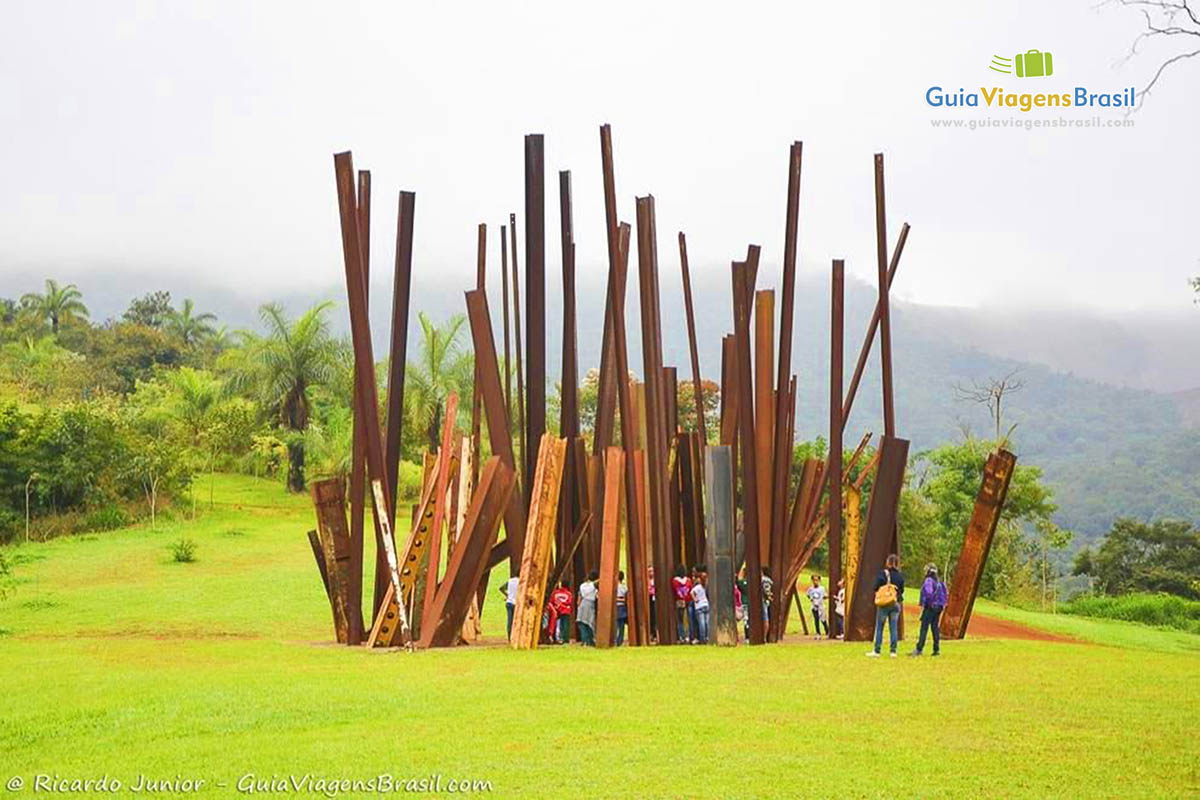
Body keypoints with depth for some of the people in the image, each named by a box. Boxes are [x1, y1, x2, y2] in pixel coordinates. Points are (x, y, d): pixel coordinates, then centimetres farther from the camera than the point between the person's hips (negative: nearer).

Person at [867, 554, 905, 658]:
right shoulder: (900, 575, 1)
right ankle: (893, 651, 7)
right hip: (896, 604, 3)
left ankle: (876, 651, 4)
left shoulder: (882, 573, -9)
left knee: (879, 628, 4)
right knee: (893, 628, 8)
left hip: (884, 604, -3)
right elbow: (902, 590, 7)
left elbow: (876, 588, -9)